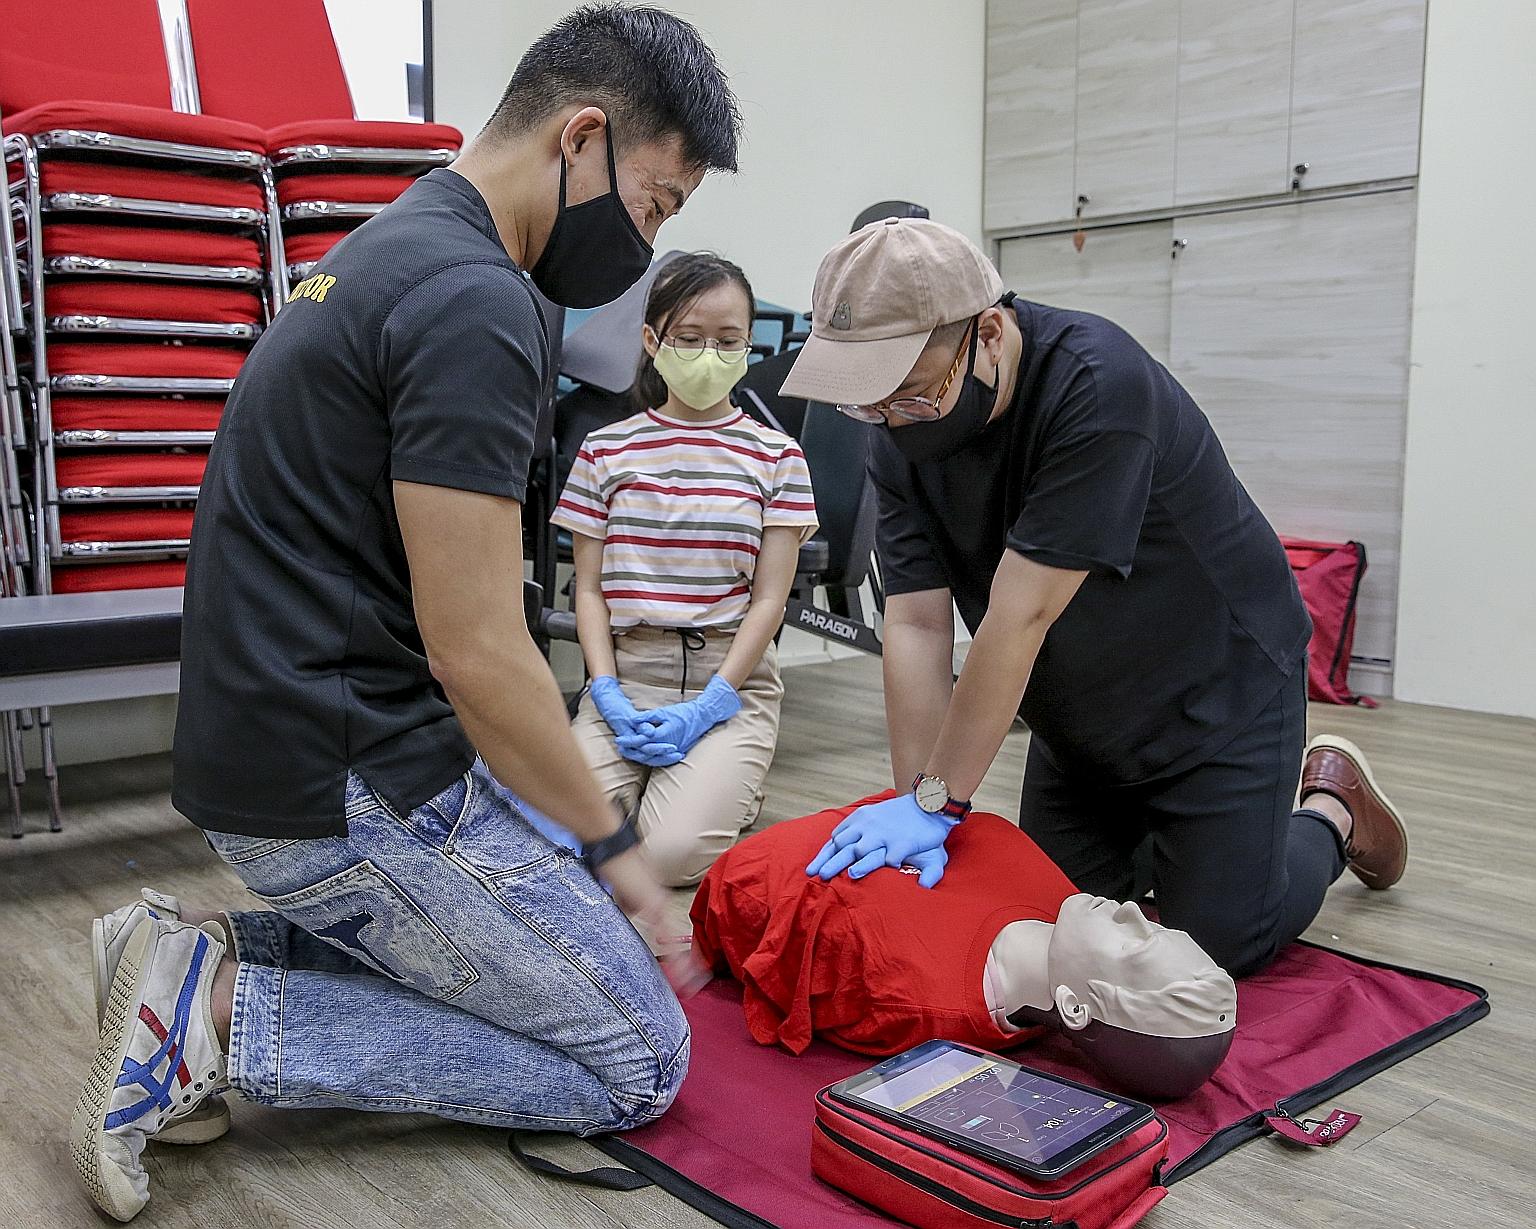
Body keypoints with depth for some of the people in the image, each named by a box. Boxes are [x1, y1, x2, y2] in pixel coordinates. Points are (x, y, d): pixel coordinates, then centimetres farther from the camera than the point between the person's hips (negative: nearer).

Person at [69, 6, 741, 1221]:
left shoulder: (395, 253, 14)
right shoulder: (475, 303, -19)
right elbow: (478, 655, -21)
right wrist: (609, 840, -6)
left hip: (266, 749, 10)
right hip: (350, 789, -10)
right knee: (637, 1061, 2)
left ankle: (210, 957, 9)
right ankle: (221, 1014, -4)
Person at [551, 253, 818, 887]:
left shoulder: (777, 458, 4)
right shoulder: (606, 450, 7)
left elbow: (768, 599, 0)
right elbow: (589, 589, 6)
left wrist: (708, 705, -12)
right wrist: (609, 696, -9)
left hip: (731, 679, -1)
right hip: (626, 674, 2)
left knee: (673, 853, -23)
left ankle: (731, 781, 11)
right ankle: (648, 769, 12)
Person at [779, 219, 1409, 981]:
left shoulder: (1097, 386, -34)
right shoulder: (899, 435, -13)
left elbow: (1020, 617, -35)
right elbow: (916, 626, -17)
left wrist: (938, 802, -32)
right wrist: (914, 803, -25)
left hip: (1219, 694, -6)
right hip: (1081, 720, 6)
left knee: (1223, 940, -2)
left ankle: (1329, 812, 25)